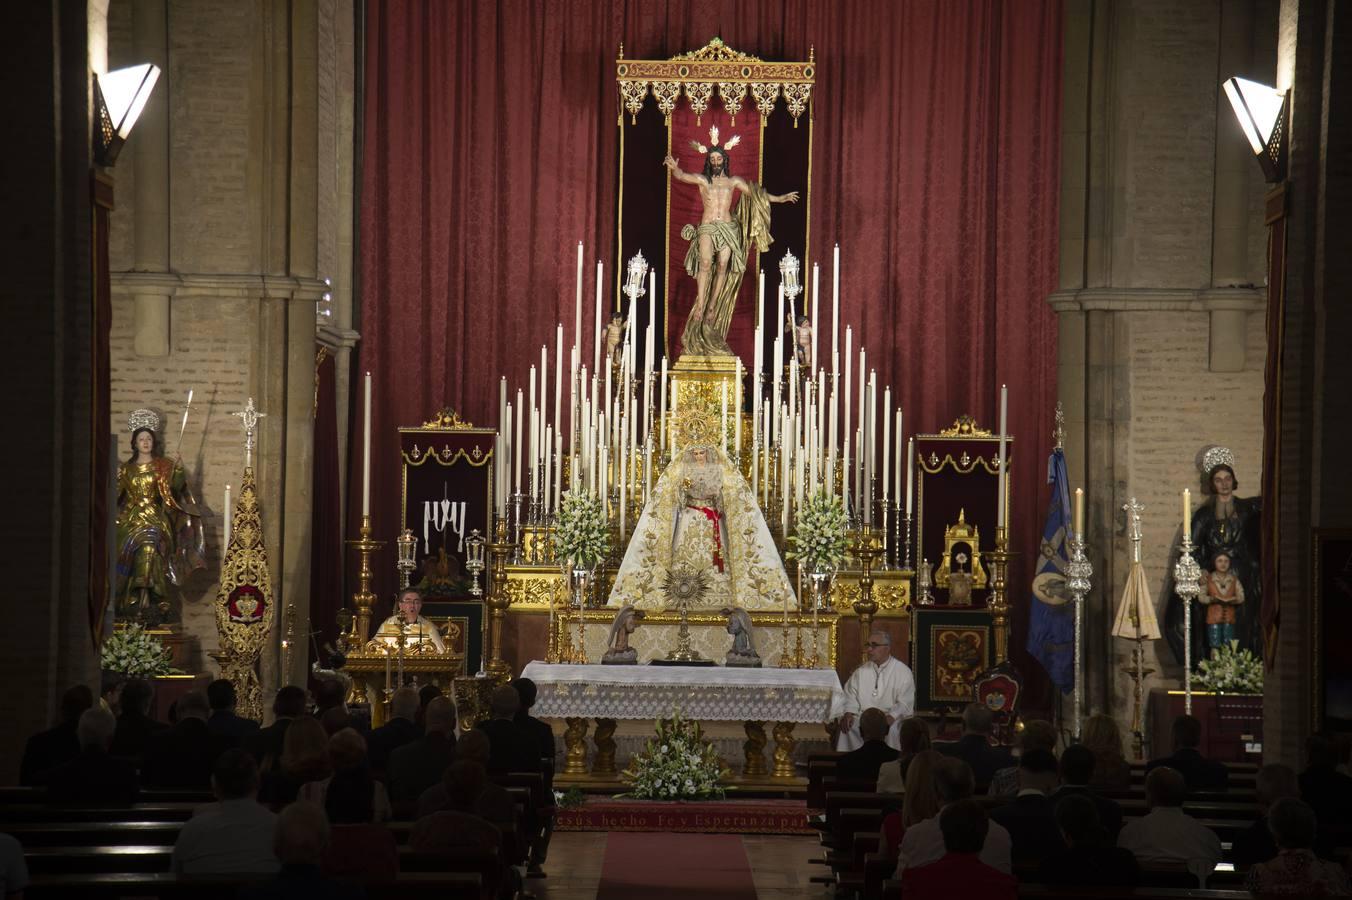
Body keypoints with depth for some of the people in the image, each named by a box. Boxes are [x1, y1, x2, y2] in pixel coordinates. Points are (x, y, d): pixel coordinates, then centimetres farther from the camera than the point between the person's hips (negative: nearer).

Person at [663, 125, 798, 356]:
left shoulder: (733, 181, 14)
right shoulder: (702, 179, 7)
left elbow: (755, 193, 17)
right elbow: (682, 176, -6)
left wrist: (779, 198, 11)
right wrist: (674, 168, -29)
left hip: (728, 228, 3)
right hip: (707, 227, -3)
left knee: (723, 267, -5)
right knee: (706, 263, -22)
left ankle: (712, 308, 1)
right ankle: (699, 307, -26)